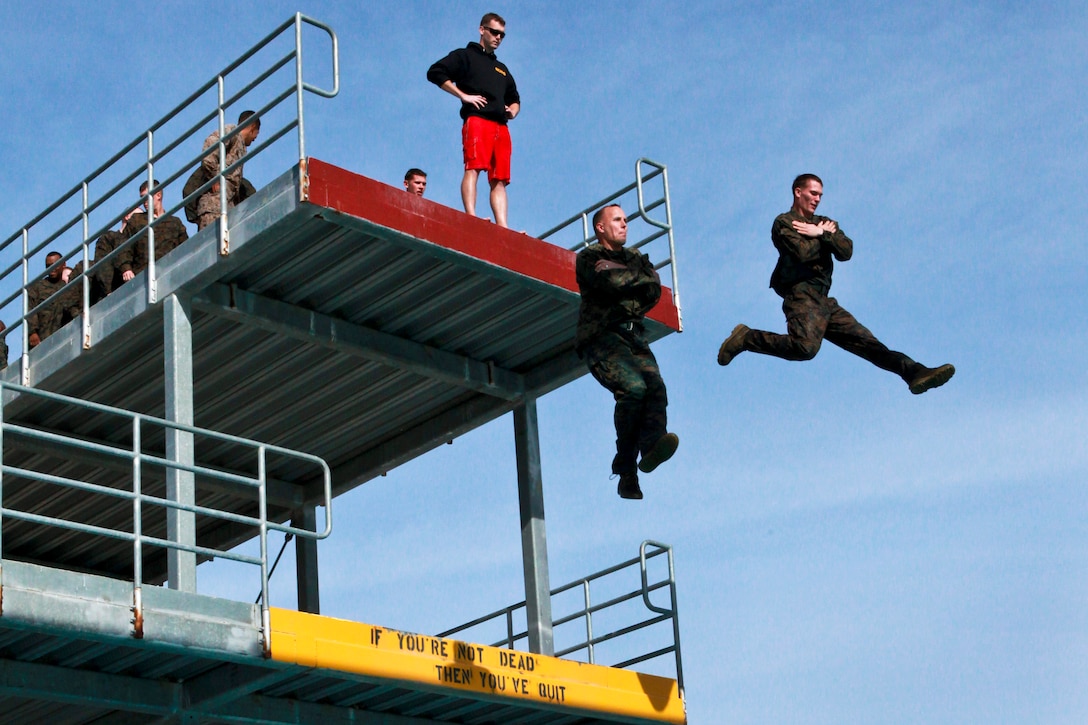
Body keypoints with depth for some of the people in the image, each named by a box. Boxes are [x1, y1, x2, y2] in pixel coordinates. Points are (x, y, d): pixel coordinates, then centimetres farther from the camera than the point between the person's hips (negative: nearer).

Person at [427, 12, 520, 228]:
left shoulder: (502, 69, 32)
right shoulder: (465, 56, 12)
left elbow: (514, 98, 38)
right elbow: (435, 72, -1)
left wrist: (513, 110, 13)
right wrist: (463, 96, -8)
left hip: (501, 127, 6)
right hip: (476, 120, -6)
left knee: (499, 179, -5)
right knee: (473, 168, -22)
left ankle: (503, 228, -15)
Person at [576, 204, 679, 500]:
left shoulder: (636, 258, 28)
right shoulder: (589, 257, 11)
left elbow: (654, 290, 12)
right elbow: (610, 280, -9)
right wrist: (639, 276, 8)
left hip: (633, 336, 5)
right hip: (601, 337, -5)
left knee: (656, 386, -24)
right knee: (634, 387, -28)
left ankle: (652, 443, -45)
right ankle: (626, 463, -18)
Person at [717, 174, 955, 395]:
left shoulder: (825, 223, 24)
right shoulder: (784, 222, 5)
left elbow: (846, 252, 8)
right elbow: (802, 252, -13)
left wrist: (821, 234, -5)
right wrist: (824, 234, 4)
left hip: (824, 301, 7)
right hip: (802, 296, -7)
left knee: (865, 341, -1)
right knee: (806, 346, -32)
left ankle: (916, 373, -9)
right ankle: (746, 338, -17)